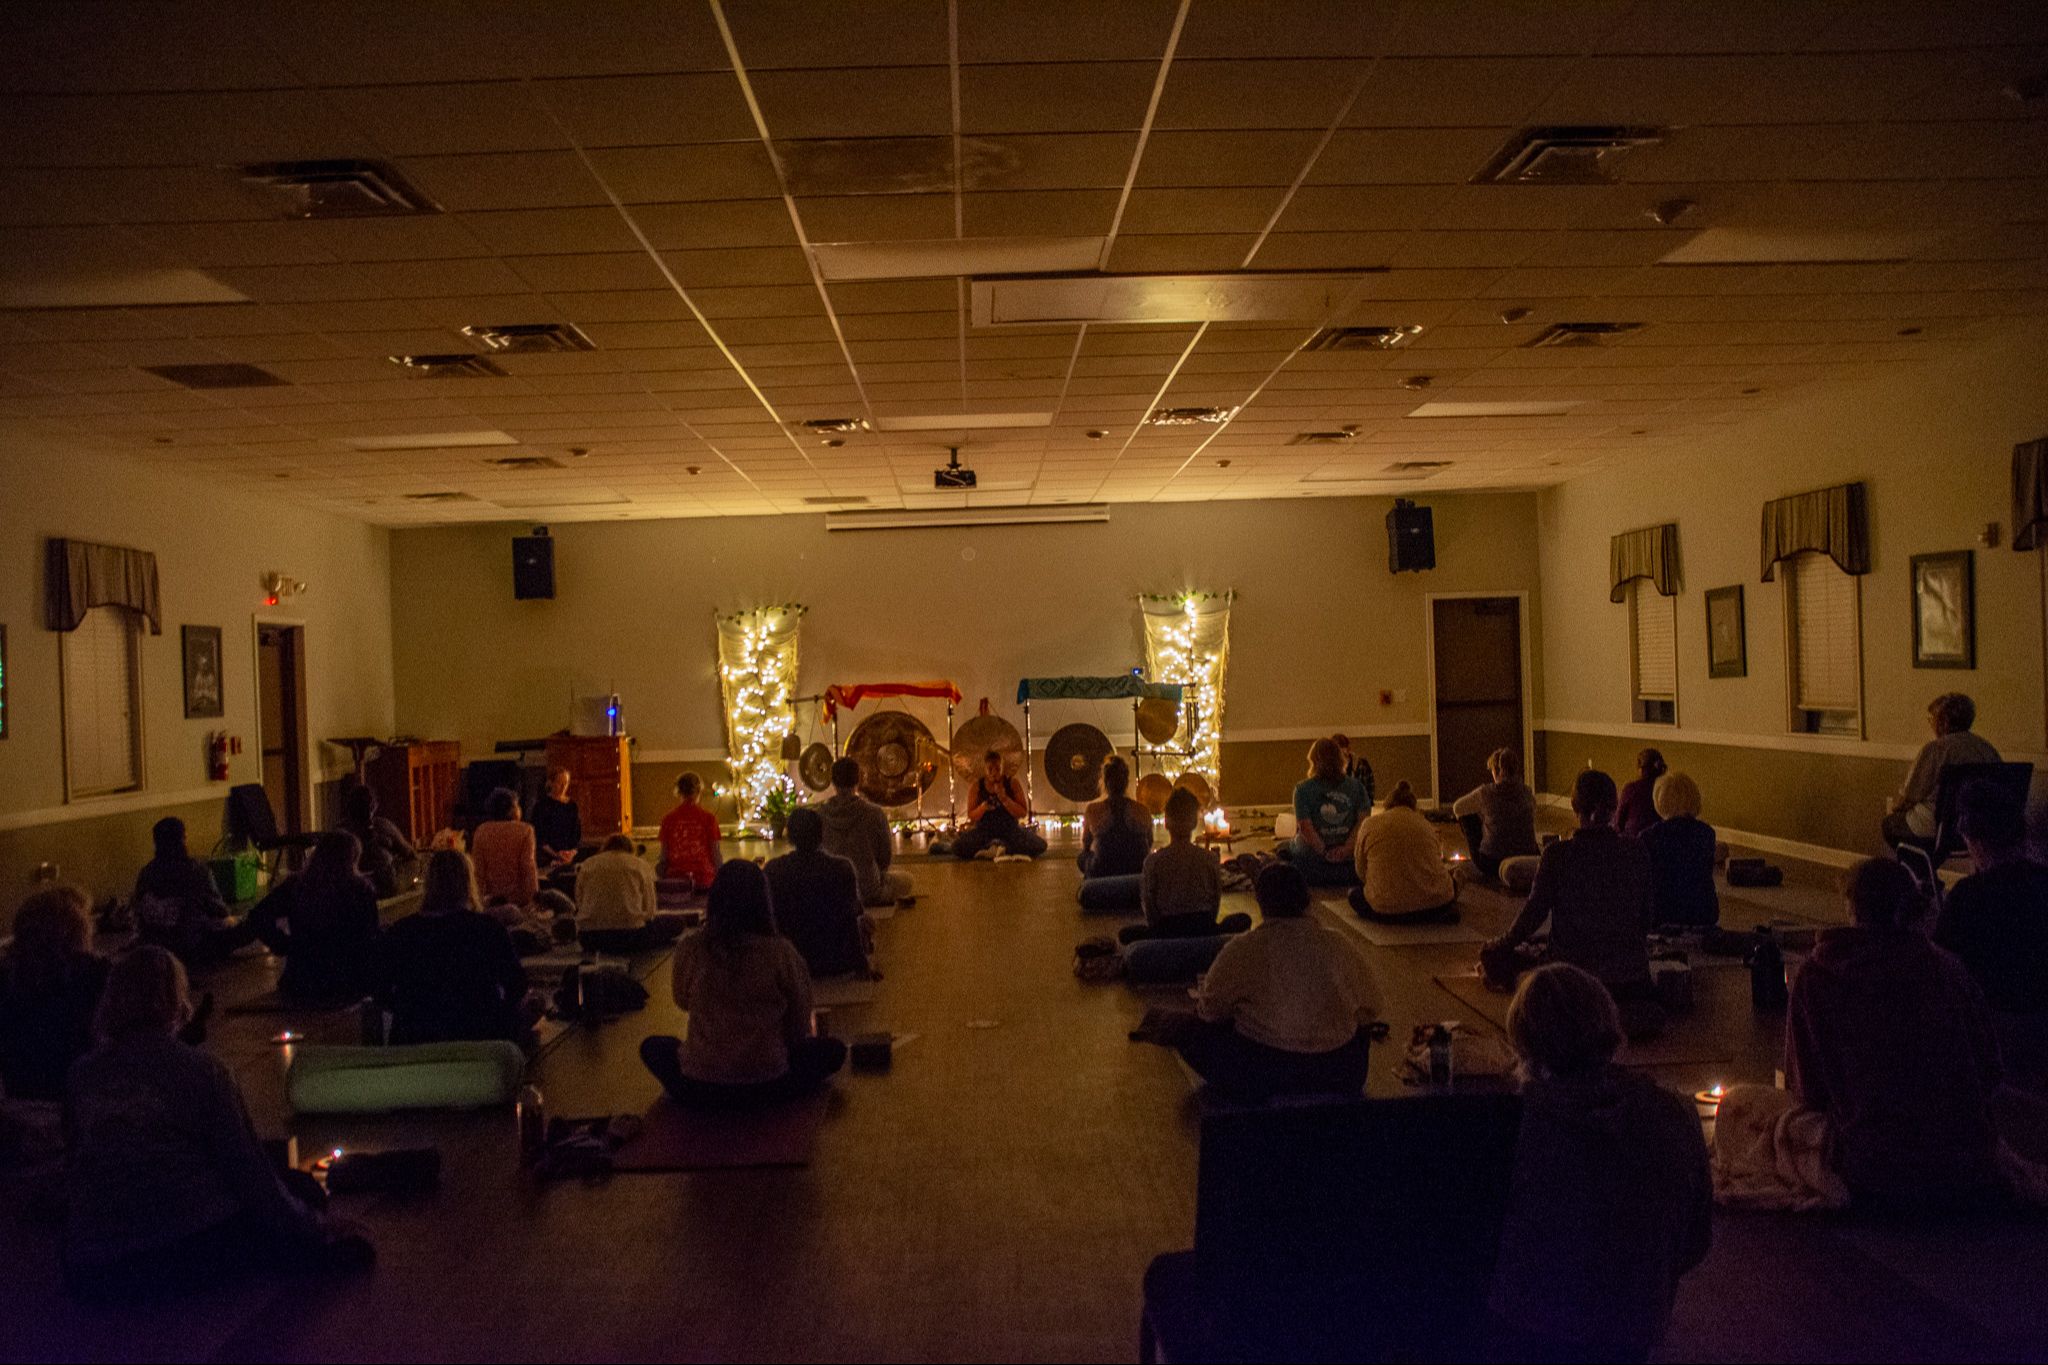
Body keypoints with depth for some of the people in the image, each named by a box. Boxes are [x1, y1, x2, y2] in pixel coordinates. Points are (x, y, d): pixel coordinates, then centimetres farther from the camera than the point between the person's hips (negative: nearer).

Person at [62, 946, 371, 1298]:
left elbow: (75, 1169, 19)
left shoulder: (82, 1075, 8)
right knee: (301, 1189, 16)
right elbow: (246, 1166, 0)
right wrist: (317, 1236, 10)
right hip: (196, 1250, -4)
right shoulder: (199, 1071, -3)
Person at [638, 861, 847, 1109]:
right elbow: (800, 1026, 0)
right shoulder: (781, 953, -13)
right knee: (834, 1049, 21)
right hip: (766, 1086, -2)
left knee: (653, 1047, 31)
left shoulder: (689, 948, -10)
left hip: (698, 1088, 2)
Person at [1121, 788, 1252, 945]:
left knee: (1125, 933, 29)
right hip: (1204, 931, 0)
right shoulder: (1209, 858, -5)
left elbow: (1148, 903, -2)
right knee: (1243, 920, 31)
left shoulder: (1153, 860, -9)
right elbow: (1216, 899, 5)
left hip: (1166, 932, 0)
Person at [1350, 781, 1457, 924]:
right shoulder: (1425, 824, 11)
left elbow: (1361, 872, 12)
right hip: (1435, 901, 4)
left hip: (1388, 908, -4)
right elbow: (1436, 863, 17)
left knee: (1355, 894, 24)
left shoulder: (1369, 825, 7)